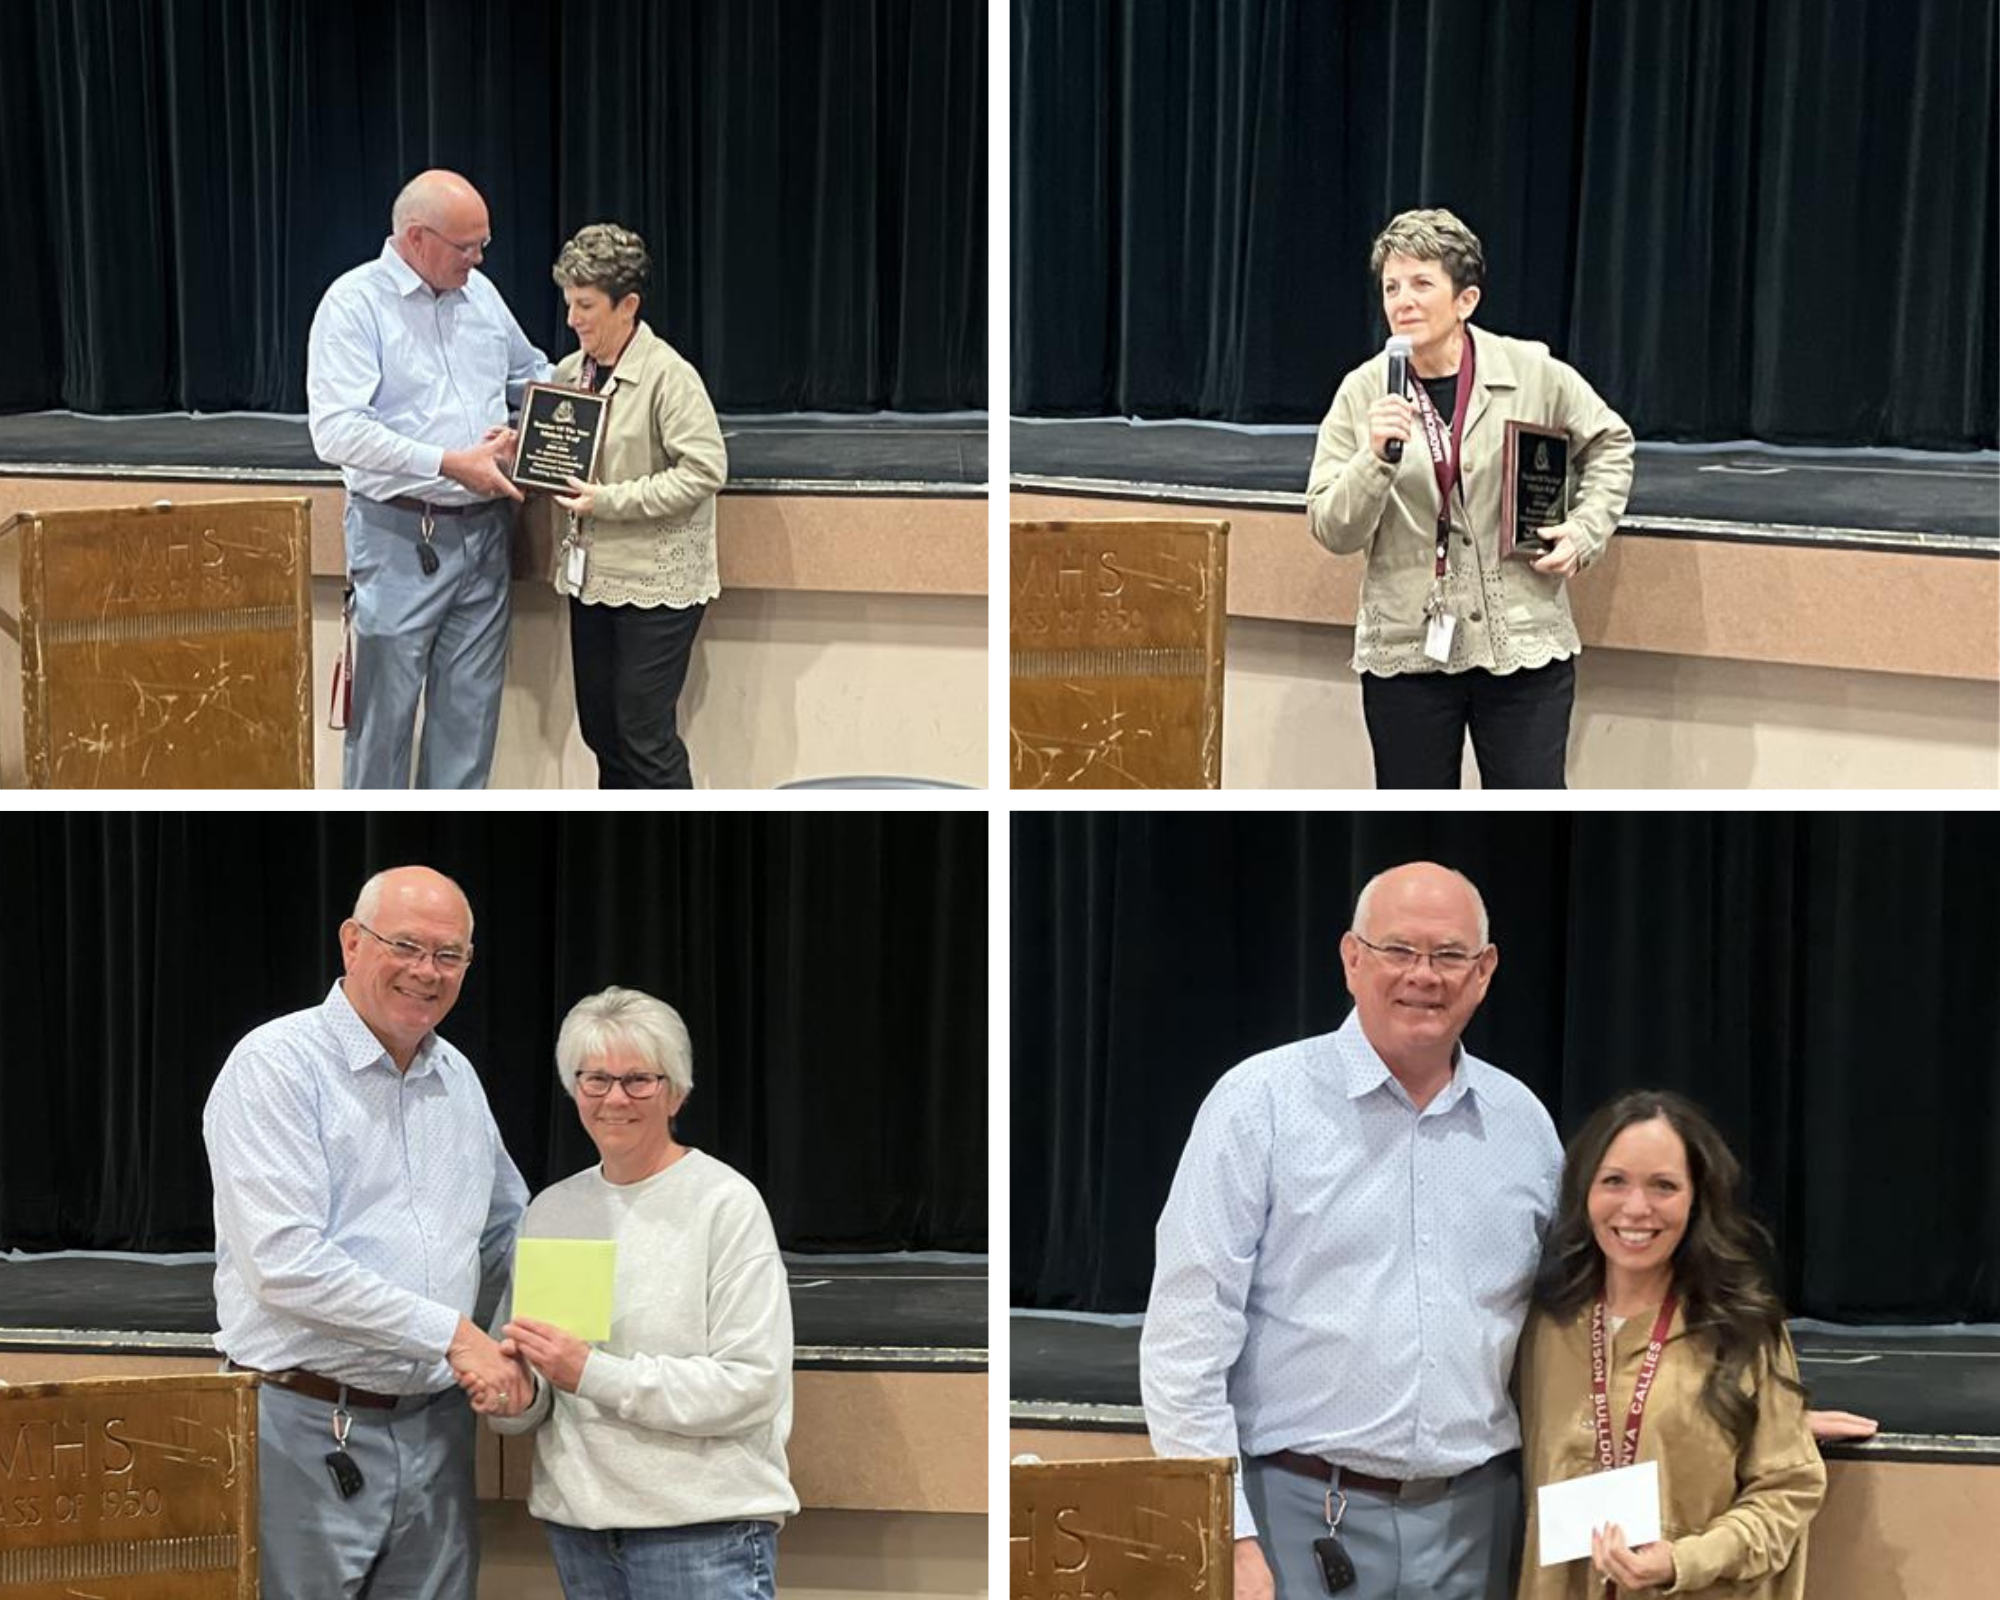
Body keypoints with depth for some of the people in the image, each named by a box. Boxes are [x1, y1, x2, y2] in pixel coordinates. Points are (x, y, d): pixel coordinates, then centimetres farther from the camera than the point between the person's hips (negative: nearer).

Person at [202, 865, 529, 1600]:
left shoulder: (457, 1079, 13)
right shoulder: (277, 1065, -10)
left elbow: (508, 1230, 27)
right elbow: (287, 1265, -19)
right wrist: (449, 1333, -16)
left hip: (433, 1429, 6)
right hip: (307, 1431, -6)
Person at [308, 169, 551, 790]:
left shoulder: (479, 293, 10)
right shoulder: (355, 303, -10)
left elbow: (532, 373, 27)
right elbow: (337, 431, -20)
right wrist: (450, 464, -22)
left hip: (483, 532, 6)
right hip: (399, 540, -6)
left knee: (471, 706, 10)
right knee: (385, 709, 0)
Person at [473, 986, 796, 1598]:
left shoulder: (725, 1203, -8)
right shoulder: (551, 1209, 10)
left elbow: (751, 1385, -14)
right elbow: (524, 1363, 14)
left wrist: (592, 1374, -20)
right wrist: (517, 1397, -9)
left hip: (704, 1525, -5)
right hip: (578, 1523, 5)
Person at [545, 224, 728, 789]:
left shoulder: (669, 376, -14)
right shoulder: (569, 372, 6)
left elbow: (705, 469, -19)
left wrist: (609, 501, -20)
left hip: (656, 581, -7)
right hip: (591, 573, 7)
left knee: (646, 733, -3)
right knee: (599, 726, 13)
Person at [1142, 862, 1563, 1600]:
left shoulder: (1523, 1121, 10)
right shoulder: (1261, 1102, -4)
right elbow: (1188, 1336, -7)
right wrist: (1226, 1537, -12)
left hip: (1476, 1523, 4)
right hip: (1300, 1515, -4)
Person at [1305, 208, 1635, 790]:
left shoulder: (1535, 374, -2)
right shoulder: (1363, 393, -3)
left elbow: (1609, 443, 17)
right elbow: (1331, 530, -5)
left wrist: (1586, 530, 3)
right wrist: (1376, 458, -22)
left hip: (1522, 646, -1)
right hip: (1405, 650, 1)